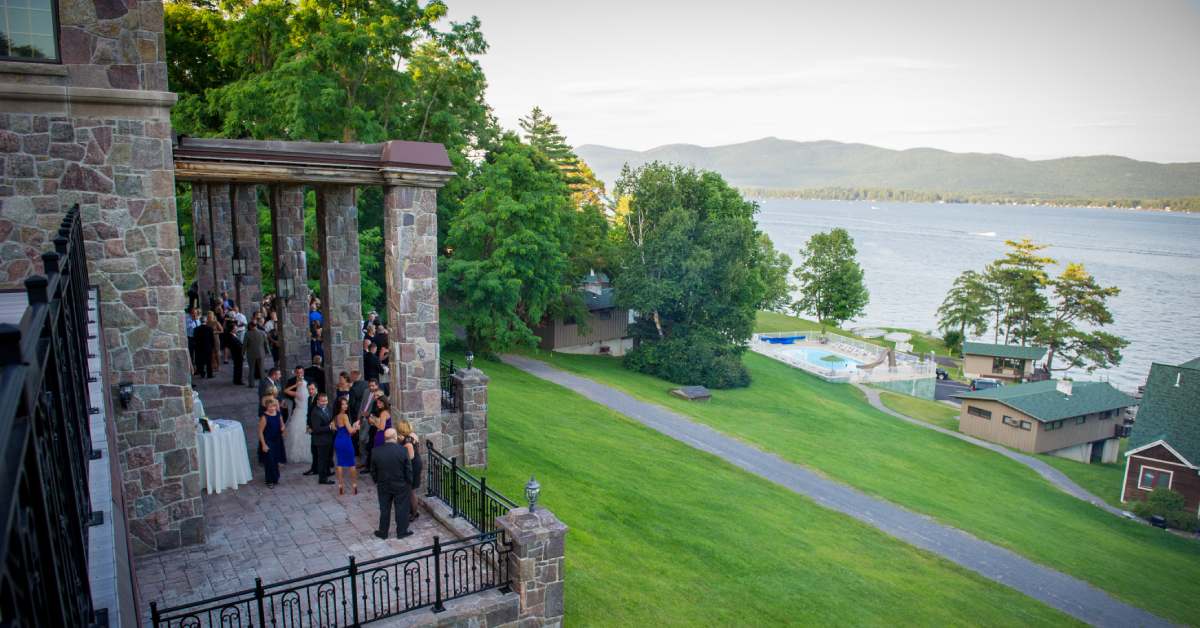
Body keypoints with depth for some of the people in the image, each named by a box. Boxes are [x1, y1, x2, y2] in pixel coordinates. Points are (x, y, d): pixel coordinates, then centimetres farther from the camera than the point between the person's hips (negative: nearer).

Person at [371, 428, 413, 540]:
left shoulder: (377, 451, -11)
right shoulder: (402, 451, -18)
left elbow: (373, 470, -1)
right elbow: (408, 470, -11)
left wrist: (377, 482, 14)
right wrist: (409, 482, 3)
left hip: (383, 486, 2)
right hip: (401, 486, -2)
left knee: (384, 509, 15)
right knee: (401, 508, 12)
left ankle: (383, 532, 26)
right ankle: (401, 532, 20)